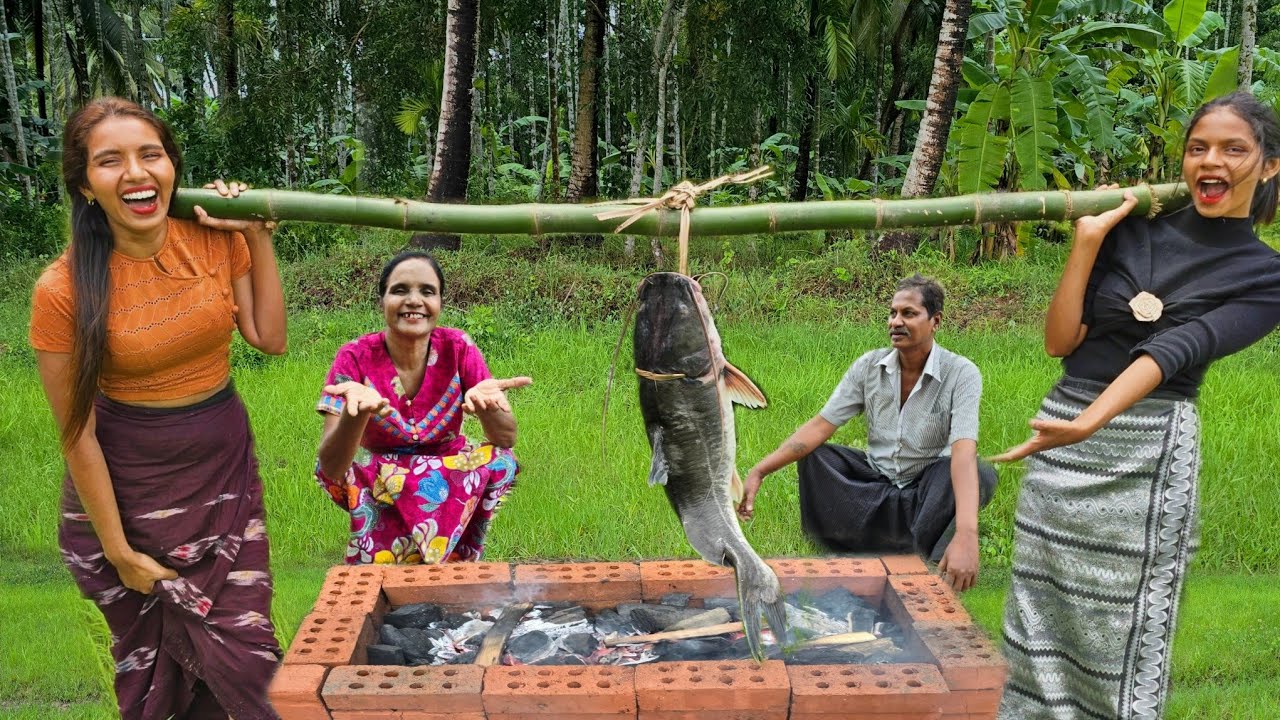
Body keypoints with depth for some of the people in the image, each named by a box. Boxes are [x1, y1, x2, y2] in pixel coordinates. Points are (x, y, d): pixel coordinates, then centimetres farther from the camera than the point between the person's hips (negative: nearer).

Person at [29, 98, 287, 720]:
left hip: (225, 472, 3)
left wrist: (259, 236, -8)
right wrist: (118, 551, -9)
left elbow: (269, 337, 1)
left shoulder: (216, 239, -8)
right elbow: (78, 435, -13)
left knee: (243, 654, 5)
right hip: (130, 489, -3)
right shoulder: (64, 289, -19)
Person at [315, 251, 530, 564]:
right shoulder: (356, 358, -15)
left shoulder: (457, 348, -10)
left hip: (454, 482, 3)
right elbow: (330, 470, -24)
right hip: (380, 488, -2)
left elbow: (506, 439, -14)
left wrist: (485, 401, -37)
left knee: (499, 460, -27)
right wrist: (357, 409, -44)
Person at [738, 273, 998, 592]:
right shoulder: (869, 366, -7)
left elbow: (964, 451, -33)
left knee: (981, 474, -33)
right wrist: (758, 472, -24)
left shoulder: (962, 374, -18)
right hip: (876, 479, 4)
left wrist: (966, 534, -49)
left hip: (928, 486, -4)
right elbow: (820, 426, -11)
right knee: (813, 456, -19)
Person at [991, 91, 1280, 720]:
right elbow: (1059, 342, 2)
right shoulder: (1133, 231, 7)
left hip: (1148, 454, -3)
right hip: (1061, 439, 3)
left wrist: (1090, 423, -33)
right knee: (1042, 618, 8)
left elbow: (1175, 351, -18)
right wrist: (1087, 240, -5)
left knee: (1123, 632, -1)